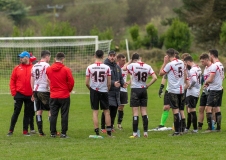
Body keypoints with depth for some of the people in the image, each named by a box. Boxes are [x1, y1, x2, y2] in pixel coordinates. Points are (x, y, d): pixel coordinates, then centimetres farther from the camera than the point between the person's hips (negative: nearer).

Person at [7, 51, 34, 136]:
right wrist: (14, 92, -3)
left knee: (28, 113, 6)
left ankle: (25, 131, 13)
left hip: (30, 96, 0)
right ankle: (11, 130, 5)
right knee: (16, 112, 0)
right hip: (19, 94, 0)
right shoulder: (17, 68, 4)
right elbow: (12, 81, 5)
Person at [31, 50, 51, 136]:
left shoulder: (34, 66, 13)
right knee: (51, 110, 0)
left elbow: (32, 80, 15)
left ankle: (40, 131, 6)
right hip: (44, 90, -7)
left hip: (36, 90, 7)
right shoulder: (46, 65, -9)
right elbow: (48, 79, -16)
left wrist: (33, 92, 20)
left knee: (39, 111, 7)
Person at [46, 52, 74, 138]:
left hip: (53, 96, 3)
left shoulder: (49, 69, -1)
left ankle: (53, 133, 9)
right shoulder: (66, 69, -10)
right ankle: (63, 133, 1)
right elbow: (71, 82, -9)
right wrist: (68, 90, 9)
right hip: (64, 96, -3)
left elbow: (49, 80, 8)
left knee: (53, 115, 8)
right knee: (64, 115, 3)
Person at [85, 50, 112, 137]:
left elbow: (87, 83, -2)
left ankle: (97, 132, 0)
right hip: (104, 91, 0)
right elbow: (109, 83, -2)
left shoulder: (89, 67, -6)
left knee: (95, 111, 4)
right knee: (106, 111, 10)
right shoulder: (107, 68, -6)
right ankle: (109, 131, 11)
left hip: (94, 91, 0)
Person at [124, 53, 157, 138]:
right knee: (144, 111, 8)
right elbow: (154, 78, -5)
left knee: (135, 112, -3)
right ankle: (145, 132, 8)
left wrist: (130, 61, 14)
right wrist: (148, 85, 4)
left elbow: (123, 68, 7)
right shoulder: (148, 67, 0)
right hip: (144, 90, 4)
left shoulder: (132, 65, -10)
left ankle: (135, 133, -5)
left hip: (135, 90, -4)